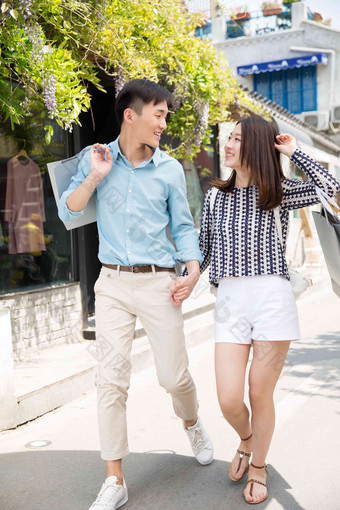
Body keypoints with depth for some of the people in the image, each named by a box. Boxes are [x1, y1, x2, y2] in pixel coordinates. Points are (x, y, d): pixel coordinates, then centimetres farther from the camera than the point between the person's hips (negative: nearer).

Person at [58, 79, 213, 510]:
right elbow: (67, 213, -2)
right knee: (111, 379, -1)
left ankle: (192, 424, 39)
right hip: (113, 284, 0)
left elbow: (182, 225, 8)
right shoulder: (96, 158, 3)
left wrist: (193, 267, -7)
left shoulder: (169, 169, 2)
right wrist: (95, 176, -14)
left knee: (174, 376, 3)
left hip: (157, 283, 0)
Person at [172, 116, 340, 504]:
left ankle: (258, 468, 31)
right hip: (229, 301, 2)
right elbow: (203, 249, 17)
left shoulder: (279, 193, 5)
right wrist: (186, 281, 0)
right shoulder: (215, 196, 14)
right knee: (229, 400, -3)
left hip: (273, 297, -2)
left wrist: (295, 153, -1)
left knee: (260, 394, 4)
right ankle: (246, 441, 33)